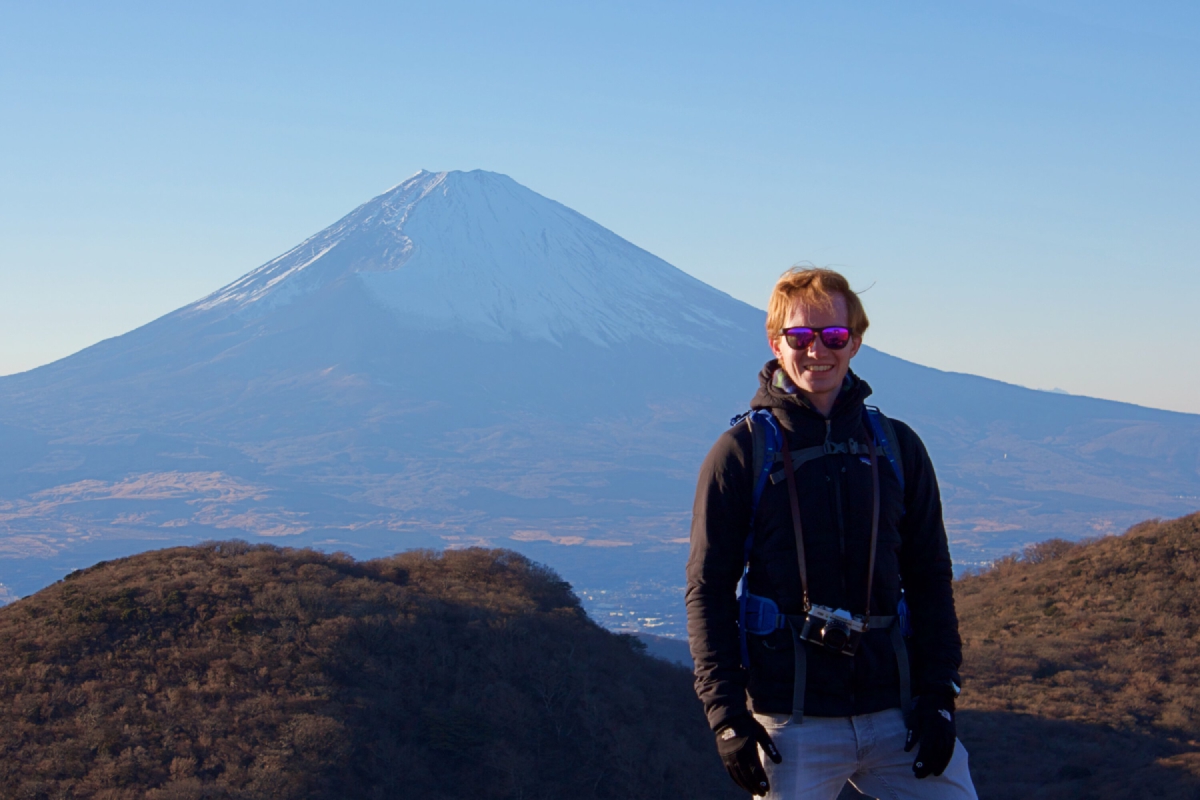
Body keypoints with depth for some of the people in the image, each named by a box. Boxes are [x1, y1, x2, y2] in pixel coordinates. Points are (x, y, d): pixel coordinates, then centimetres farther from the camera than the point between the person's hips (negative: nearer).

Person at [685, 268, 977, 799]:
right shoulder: (742, 452, 0)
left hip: (896, 712, 3)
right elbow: (707, 591, -1)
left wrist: (938, 695, 3)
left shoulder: (896, 447, 9)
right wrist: (725, 713, -8)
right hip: (790, 724, -3)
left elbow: (930, 580, 12)